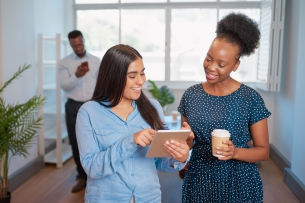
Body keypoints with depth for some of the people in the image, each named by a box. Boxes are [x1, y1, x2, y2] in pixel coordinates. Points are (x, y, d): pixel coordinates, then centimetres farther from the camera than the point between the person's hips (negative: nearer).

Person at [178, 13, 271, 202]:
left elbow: (263, 150, -7)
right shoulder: (191, 95, -3)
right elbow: (186, 141, 6)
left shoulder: (251, 99, -12)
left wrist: (235, 152, -24)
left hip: (239, 183, -2)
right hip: (198, 181, 3)